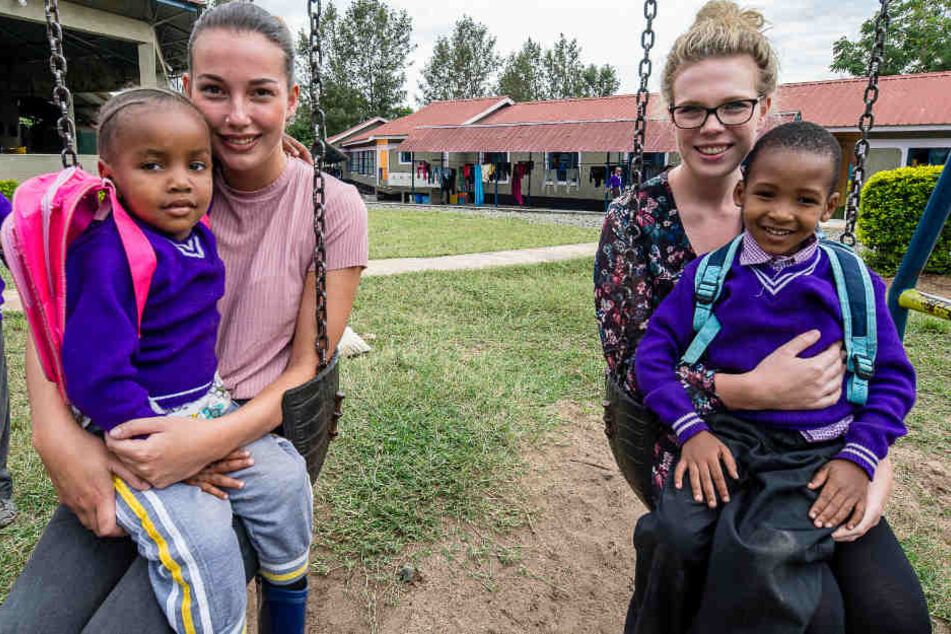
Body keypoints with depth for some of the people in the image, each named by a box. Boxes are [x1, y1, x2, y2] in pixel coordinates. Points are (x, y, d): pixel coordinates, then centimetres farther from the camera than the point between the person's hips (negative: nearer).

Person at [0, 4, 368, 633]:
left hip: (255, 440, -2)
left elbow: (310, 366, -6)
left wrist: (215, 438, -22)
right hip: (141, 440, 3)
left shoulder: (333, 207, -7)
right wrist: (57, 433, -17)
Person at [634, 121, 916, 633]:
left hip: (815, 453, 0)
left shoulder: (857, 285, 5)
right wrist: (691, 429, -11)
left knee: (771, 558, -29)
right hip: (725, 436, 1)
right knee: (675, 535, -25)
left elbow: (893, 378, 10)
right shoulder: (706, 275, 4)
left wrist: (859, 458, -4)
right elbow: (653, 352, 1)